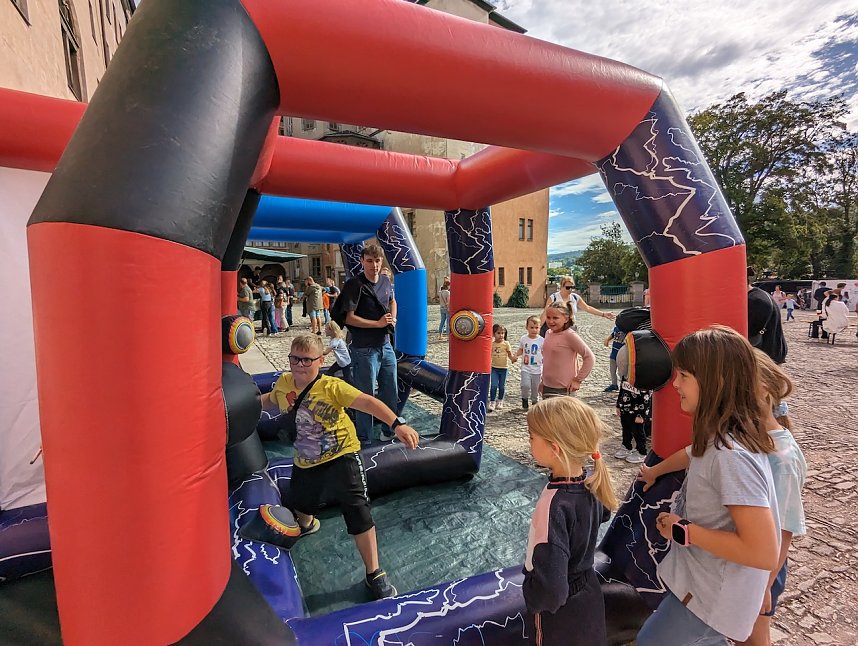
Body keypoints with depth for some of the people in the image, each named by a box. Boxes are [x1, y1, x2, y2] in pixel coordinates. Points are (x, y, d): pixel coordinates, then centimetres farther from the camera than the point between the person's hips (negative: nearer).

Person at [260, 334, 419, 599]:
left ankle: (374, 574, 8)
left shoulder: (332, 387, -25)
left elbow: (367, 402, -38)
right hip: (306, 461, 6)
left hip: (341, 456, -6)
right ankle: (306, 525, 67)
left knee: (357, 511, -12)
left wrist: (397, 424, -51)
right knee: (297, 504, 27)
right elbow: (270, 399, 19)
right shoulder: (284, 383, -8)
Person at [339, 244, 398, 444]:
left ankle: (390, 432, 38)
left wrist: (392, 318, 5)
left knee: (390, 392, 18)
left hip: (386, 346, 7)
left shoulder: (385, 281, 5)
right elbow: (349, 317, -19)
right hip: (365, 350, -7)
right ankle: (364, 440, 22)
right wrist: (378, 323, -18)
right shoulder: (355, 285, -15)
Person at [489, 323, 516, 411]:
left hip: (504, 368, 0)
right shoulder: (491, 344, -2)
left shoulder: (506, 343, -5)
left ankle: (500, 402, 27)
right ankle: (492, 402, 3)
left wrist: (513, 358, -23)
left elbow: (510, 355, -3)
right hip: (494, 368, 0)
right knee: (494, 385, -8)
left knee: (502, 386, 10)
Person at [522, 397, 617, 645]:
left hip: (560, 615, -6)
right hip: (589, 596, 6)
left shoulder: (553, 506, -38)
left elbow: (551, 590, -40)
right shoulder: (590, 482, -15)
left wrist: (531, 597, -20)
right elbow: (601, 515, 9)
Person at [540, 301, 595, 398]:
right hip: (547, 388, 7)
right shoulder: (548, 333, 8)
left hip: (563, 390, -7)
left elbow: (590, 357, -15)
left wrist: (578, 379, -12)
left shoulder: (570, 335, -14)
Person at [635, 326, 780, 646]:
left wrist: (684, 532, -22)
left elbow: (763, 553, -32)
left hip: (714, 593, -8)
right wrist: (654, 471, 34)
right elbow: (695, 454, 19)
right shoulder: (718, 437, -5)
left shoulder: (730, 456, -33)